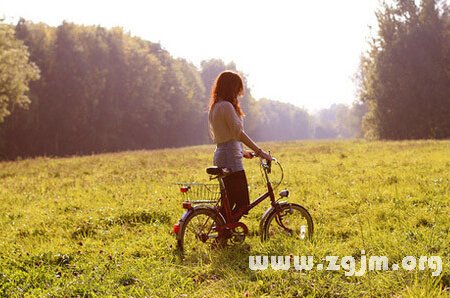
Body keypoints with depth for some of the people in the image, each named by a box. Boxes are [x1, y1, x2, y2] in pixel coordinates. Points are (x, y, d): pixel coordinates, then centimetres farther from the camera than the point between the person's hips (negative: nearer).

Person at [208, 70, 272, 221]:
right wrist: (259, 151, -20)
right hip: (230, 159, -10)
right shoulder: (226, 106, -14)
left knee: (229, 203, 12)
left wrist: (242, 152, 23)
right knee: (243, 203, -7)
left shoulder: (215, 107, 17)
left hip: (221, 156, 10)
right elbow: (239, 133, -21)